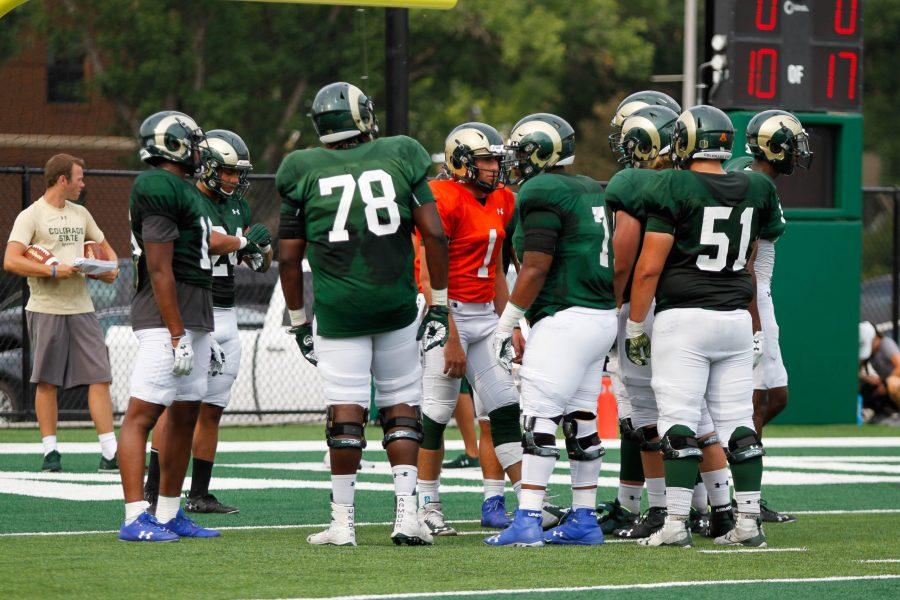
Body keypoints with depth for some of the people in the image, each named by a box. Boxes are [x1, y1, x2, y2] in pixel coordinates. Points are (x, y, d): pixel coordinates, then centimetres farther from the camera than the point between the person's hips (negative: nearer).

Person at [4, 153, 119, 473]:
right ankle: (50, 450, 9)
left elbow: (103, 246, 29)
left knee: (99, 376, -3)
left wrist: (111, 270, 7)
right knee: (47, 381, 1)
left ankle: (110, 452, -4)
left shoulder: (80, 214, 16)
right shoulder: (31, 216, -5)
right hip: (46, 308, -5)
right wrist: (54, 271, -21)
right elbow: (11, 260, -16)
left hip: (81, 307, 5)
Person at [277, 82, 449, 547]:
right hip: (395, 304, 1)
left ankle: (342, 522, 3)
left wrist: (298, 320, 13)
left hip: (337, 309, -1)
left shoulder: (305, 173, 1)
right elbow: (433, 234, 0)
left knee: (345, 411, 0)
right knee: (401, 405, 10)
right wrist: (439, 304, 7)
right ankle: (406, 514, 5)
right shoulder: (399, 158, 3)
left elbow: (288, 257, 3)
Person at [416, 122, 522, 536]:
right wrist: (451, 339, -19)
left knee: (507, 408, 4)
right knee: (436, 412, -3)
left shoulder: (501, 201, 11)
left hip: (484, 315, 8)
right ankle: (427, 506, 6)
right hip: (448, 314, -8)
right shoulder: (445, 200, -14)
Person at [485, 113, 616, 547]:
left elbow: (535, 268, -15)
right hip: (603, 316, 9)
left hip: (565, 319, -9)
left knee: (539, 421, -9)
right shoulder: (592, 191, 16)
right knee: (581, 422, 12)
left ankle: (528, 520, -14)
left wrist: (505, 324, -7)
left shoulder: (543, 194, -11)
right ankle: (584, 519, 14)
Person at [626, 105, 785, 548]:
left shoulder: (674, 188, -9)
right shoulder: (756, 190, 6)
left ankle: (676, 522, -8)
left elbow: (649, 267, -10)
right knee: (737, 422, 8)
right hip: (736, 318, 5)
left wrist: (635, 325, -1)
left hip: (683, 318, -5)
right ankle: (748, 520, 8)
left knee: (679, 423, -5)